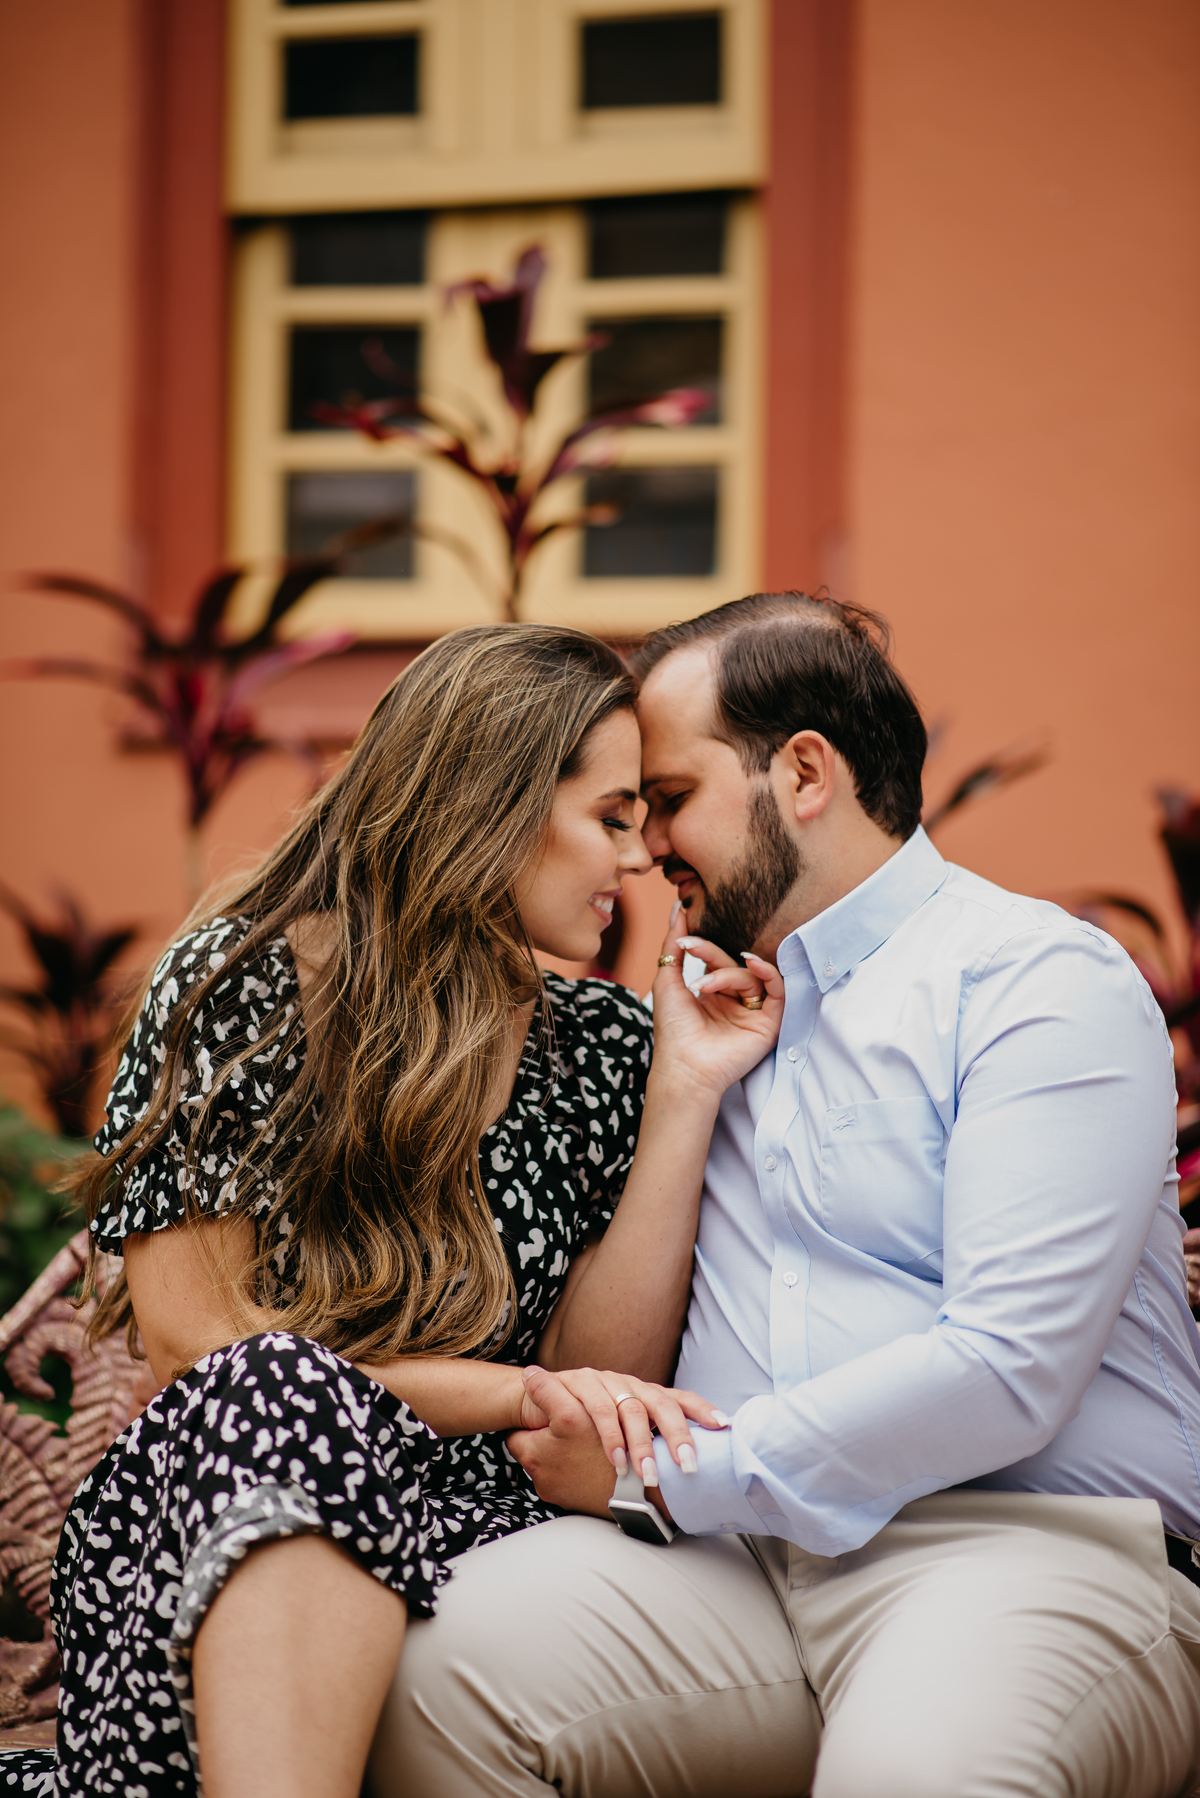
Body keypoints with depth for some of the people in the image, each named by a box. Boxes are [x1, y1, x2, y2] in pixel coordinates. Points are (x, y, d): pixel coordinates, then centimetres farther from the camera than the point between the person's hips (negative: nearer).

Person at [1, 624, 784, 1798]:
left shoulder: (600, 1047, 11)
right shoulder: (241, 987, 0)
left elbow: (602, 1373, 2)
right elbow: (198, 1345, -7)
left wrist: (687, 1093, -2)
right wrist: (517, 1393, -13)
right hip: (201, 1527, -3)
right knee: (282, 1389, -36)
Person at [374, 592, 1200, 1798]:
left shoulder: (1041, 982, -1)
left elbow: (1007, 1372, -13)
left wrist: (667, 1476, -10)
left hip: (1038, 1547, -5)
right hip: (745, 1556, 5)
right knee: (444, 1664, -24)